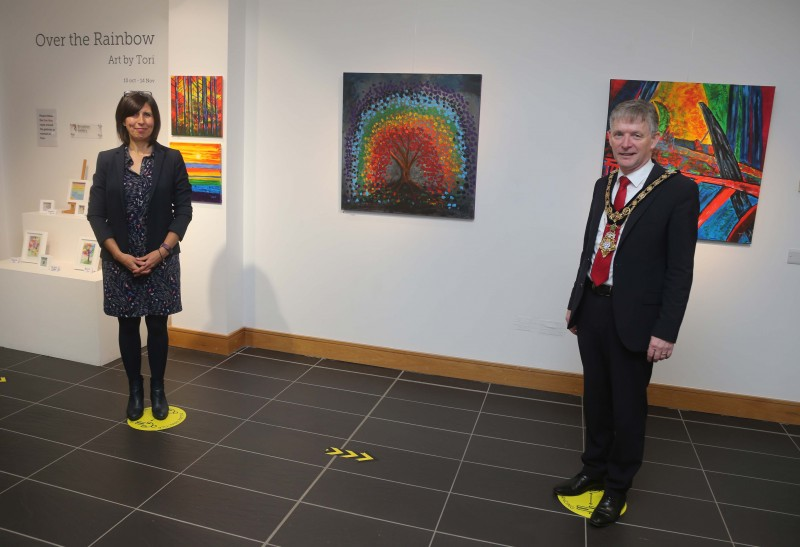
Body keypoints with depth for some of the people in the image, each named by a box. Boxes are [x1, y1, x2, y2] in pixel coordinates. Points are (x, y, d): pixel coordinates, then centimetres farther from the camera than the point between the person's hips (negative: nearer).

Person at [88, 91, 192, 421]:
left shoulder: (171, 160, -1)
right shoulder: (107, 161, 2)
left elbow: (183, 210, -3)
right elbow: (96, 214, 0)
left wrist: (160, 252, -11)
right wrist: (121, 255, -10)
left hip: (161, 260, -1)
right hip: (119, 261, 1)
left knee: (157, 325, 7)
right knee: (128, 326, 10)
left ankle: (158, 390, 24)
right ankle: (135, 391, 25)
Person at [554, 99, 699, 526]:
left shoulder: (678, 191, -10)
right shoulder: (603, 186, 8)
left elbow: (680, 268, -12)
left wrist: (666, 331, -14)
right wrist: (576, 302, 13)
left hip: (633, 318, -5)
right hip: (593, 309, 5)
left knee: (628, 406, 10)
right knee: (595, 398, 18)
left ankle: (617, 486, 30)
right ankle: (594, 470, 38)